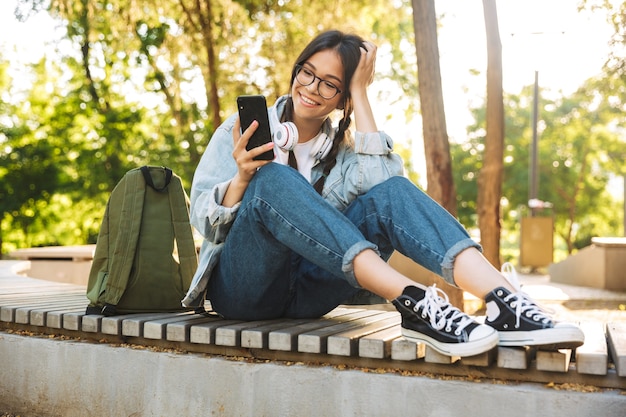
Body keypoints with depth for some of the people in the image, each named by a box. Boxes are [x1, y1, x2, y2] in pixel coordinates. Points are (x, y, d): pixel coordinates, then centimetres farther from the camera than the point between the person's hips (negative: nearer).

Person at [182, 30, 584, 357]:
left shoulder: (344, 149, 11)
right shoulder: (243, 130, 4)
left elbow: (382, 180, -14)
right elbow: (204, 221, -4)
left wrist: (361, 92, -8)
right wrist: (242, 177, -23)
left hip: (306, 292, 2)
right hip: (242, 286, -2)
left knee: (391, 192, -22)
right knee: (274, 180, -32)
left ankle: (504, 302, -42)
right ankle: (413, 300, -46)